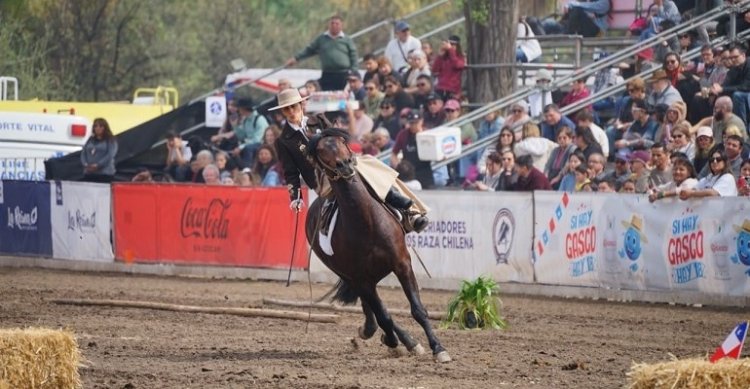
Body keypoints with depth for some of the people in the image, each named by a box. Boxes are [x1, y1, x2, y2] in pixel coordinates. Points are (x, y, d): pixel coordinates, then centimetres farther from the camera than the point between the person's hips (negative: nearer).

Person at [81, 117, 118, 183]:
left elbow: (110, 155, -10)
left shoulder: (111, 140, 2)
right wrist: (85, 164, -7)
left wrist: (97, 165, -18)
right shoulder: (90, 140, 17)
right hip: (89, 173, 5)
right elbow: (83, 153, 13)